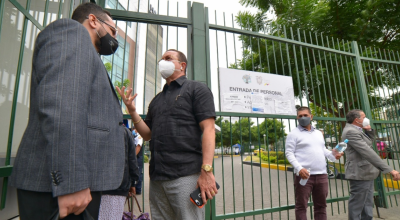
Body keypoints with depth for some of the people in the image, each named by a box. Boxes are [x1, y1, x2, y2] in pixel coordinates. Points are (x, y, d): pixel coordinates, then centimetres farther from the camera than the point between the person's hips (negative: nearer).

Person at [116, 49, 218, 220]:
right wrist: (132, 111, 3)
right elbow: (147, 134, 18)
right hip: (157, 177, 7)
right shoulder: (157, 99, 22)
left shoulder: (196, 89, 2)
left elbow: (208, 130, -9)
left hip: (186, 175, -6)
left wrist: (206, 170, -19)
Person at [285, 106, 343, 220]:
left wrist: (332, 154, 3)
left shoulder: (319, 133, 18)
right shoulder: (294, 133, -2)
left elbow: (322, 149, 25)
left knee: (321, 205, 15)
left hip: (322, 174, 6)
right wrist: (299, 168, -20)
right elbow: (289, 153, -8)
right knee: (301, 206, 1)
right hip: (304, 174, -6)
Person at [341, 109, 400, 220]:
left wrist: (369, 130, 8)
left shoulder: (356, 130, 13)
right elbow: (367, 152, -26)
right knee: (356, 208, 0)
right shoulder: (350, 132, -20)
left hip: (366, 173, 10)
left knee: (367, 206, 19)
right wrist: (389, 169, -27)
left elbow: (370, 143, 24)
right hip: (360, 174, -10)